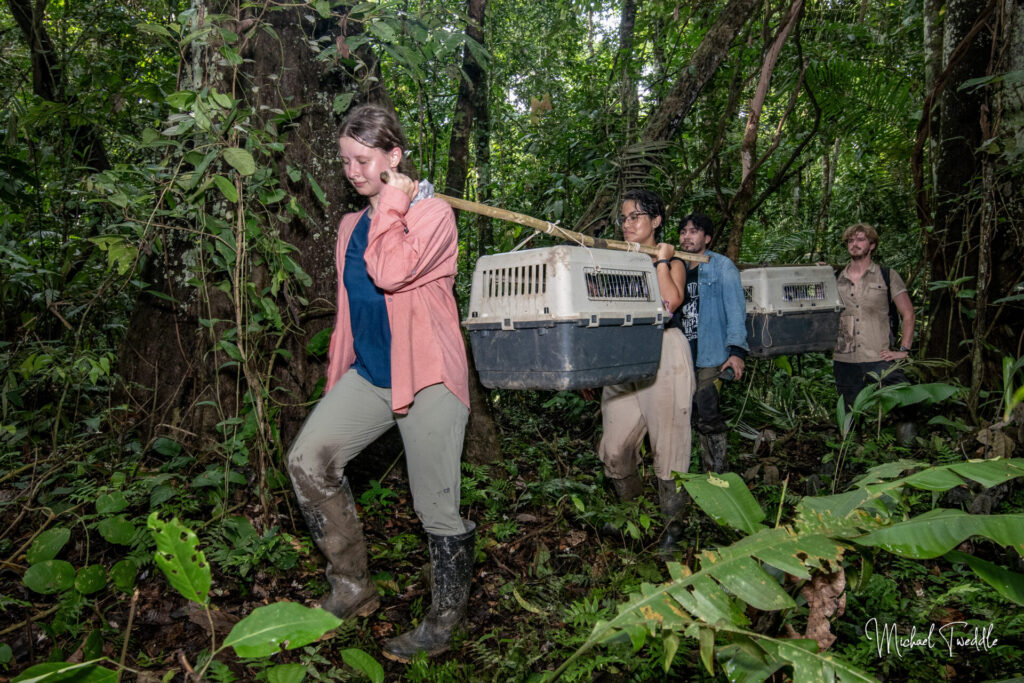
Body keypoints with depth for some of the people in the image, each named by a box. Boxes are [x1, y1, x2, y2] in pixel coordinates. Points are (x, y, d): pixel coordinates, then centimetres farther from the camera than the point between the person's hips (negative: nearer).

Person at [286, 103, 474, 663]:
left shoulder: (433, 214, -6)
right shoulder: (352, 227, 16)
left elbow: (391, 272, -25)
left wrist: (390, 205, -12)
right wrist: (338, 373, 19)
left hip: (426, 376, -6)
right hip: (369, 373, 7)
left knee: (436, 509, 0)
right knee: (308, 459, -10)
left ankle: (445, 621, 20)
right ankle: (352, 587, 8)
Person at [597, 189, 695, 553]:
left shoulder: (672, 261, 6)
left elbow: (670, 301, -15)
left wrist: (661, 259, -9)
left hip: (663, 356, -4)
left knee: (667, 443, -1)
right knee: (614, 448, 2)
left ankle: (672, 521, 13)